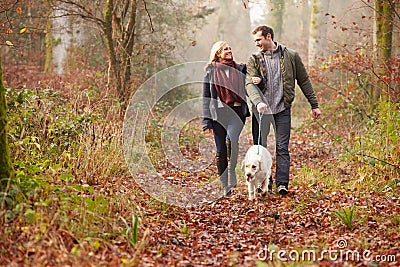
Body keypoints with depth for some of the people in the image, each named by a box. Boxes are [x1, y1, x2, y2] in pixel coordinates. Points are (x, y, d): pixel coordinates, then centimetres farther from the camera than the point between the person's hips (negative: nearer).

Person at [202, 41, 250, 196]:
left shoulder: (240, 69, 14)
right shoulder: (211, 70, 9)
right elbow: (206, 96, 7)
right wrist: (206, 121, 0)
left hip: (237, 111, 0)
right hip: (218, 112, 0)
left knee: (231, 139, -27)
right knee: (221, 150, 1)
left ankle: (232, 176, -16)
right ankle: (225, 186, 11)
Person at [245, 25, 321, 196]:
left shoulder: (291, 56, 4)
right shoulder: (254, 60, 5)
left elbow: (304, 81, 11)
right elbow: (249, 84, -9)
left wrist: (314, 105, 10)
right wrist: (258, 102, -28)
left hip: (282, 109, -2)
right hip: (260, 109, 2)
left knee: (282, 148, -5)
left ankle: (282, 184, -5)